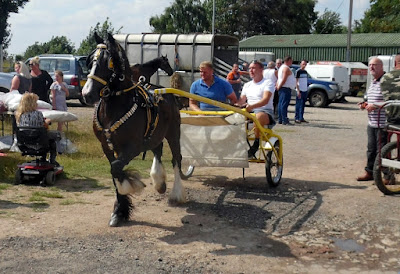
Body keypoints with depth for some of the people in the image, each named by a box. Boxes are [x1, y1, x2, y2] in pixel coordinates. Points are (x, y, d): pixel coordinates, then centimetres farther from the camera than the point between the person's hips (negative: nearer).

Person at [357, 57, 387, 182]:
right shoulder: (373, 82, 16)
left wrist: (375, 106, -21)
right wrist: (365, 104, 12)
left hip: (382, 123, -9)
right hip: (372, 122, 9)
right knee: (371, 149, 16)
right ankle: (370, 172, 27)